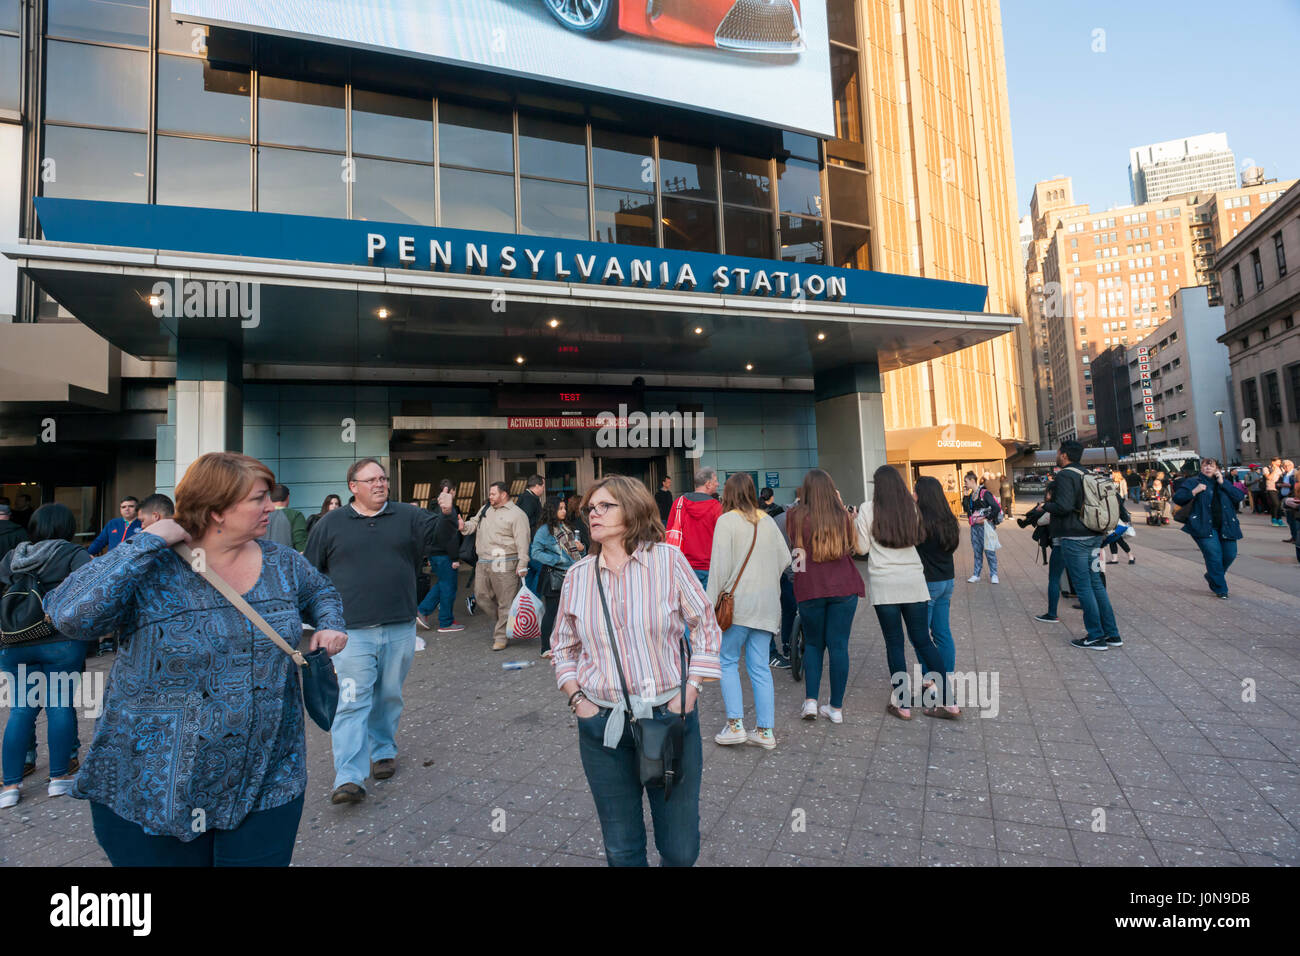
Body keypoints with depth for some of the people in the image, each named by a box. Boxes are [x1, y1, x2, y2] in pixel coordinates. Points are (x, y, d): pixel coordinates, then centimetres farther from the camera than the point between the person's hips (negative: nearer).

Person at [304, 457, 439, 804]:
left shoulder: (409, 517, 5)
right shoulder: (331, 524, 5)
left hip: (400, 629, 2)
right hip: (351, 632, -1)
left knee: (390, 697, 14)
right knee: (352, 702, -5)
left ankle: (383, 750, 34)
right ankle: (349, 779, -3)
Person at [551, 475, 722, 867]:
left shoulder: (668, 560, -7)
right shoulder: (577, 575, 1)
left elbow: (706, 627, 0)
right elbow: (562, 647, 14)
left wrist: (688, 693, -6)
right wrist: (576, 699, 0)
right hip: (602, 725, 2)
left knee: (681, 849, 12)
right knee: (622, 849, 16)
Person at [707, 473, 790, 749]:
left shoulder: (727, 521, -7)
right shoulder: (767, 521, 9)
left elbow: (720, 566, -12)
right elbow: (785, 559, 11)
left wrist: (711, 603, -6)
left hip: (737, 602, -5)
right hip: (766, 604, 5)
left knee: (728, 661, 8)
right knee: (760, 667, 9)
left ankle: (735, 725, 4)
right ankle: (765, 731, 14)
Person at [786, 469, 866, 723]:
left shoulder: (796, 515, -3)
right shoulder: (842, 515, 1)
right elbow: (862, 548, 9)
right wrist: (848, 517, 14)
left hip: (809, 588, -1)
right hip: (844, 587, 1)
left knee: (813, 644, 15)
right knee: (839, 645, 6)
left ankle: (810, 701, 7)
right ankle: (836, 708, 11)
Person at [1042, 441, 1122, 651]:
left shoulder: (1065, 476, -13)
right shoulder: (1087, 475, 14)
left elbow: (1063, 506, -23)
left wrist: (1046, 505, -5)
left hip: (1074, 539, -9)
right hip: (1094, 536, 9)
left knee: (1083, 587, -2)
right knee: (1096, 583, 14)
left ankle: (1096, 636, 4)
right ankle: (1112, 634, 18)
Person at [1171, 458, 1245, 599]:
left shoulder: (1224, 482, 15)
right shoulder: (1193, 482, 3)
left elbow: (1239, 496, 0)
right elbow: (1177, 498, -3)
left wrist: (1222, 483, -5)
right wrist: (1194, 492, -16)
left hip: (1225, 526, 5)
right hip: (1204, 527, -5)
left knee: (1230, 555, 5)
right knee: (1214, 555, -11)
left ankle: (1212, 576, 33)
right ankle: (1220, 589, 3)